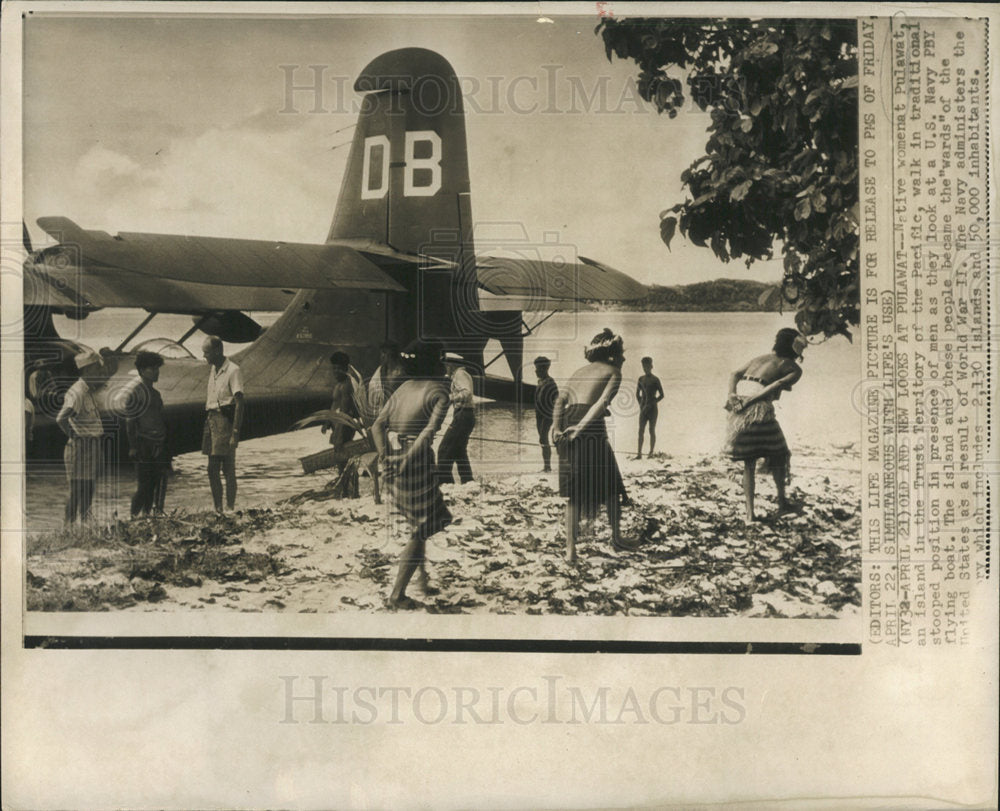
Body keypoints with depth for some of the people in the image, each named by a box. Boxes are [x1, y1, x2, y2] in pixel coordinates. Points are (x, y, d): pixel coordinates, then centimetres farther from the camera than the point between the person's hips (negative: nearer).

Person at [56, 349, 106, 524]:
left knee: (88, 492, 14)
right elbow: (61, 418, -29)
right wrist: (74, 435, -18)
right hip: (80, 449, -10)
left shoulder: (88, 391, 15)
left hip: (92, 448, 10)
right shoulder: (77, 392, -17)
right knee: (77, 493, -6)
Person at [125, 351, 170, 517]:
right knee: (143, 484, -6)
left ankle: (147, 515, 14)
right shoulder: (135, 392, -8)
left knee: (159, 481, 6)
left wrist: (165, 445, 20)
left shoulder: (155, 392, 17)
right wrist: (133, 447, -16)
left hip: (158, 445, 8)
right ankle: (134, 517, 3)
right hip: (144, 445, -8)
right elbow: (130, 422, -11)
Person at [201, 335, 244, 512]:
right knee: (212, 470, 9)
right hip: (211, 420, 8)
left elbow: (239, 403, -15)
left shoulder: (233, 370, -11)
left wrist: (235, 433, -19)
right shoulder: (212, 369, 15)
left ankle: (230, 510, 0)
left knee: (228, 470, -4)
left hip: (225, 421, -8)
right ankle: (218, 510, 16)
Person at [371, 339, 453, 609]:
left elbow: (378, 426, 1)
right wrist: (406, 462, -21)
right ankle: (397, 594, 6)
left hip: (392, 459, 7)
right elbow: (429, 432, -22)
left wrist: (385, 458, -8)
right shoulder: (440, 392, -7)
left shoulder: (403, 388, 12)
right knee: (421, 531, 5)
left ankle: (425, 579, 34)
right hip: (418, 464, -7)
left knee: (418, 525, 24)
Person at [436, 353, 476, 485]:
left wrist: (450, 400, -34)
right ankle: (467, 482, 16)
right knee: (459, 451, 15)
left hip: (462, 416, -11)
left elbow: (467, 393, -25)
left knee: (444, 450, -12)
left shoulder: (459, 374, -9)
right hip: (467, 416, 11)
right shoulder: (463, 374, 22)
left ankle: (445, 481, -16)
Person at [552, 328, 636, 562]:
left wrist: (556, 428, -3)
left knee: (574, 490, 9)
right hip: (592, 429, -5)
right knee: (611, 484, 14)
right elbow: (602, 403, -8)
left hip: (568, 424, 5)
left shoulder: (580, 371, 25)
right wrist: (580, 429, -14)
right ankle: (616, 537, 23)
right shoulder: (613, 371, 9)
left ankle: (571, 547, 1)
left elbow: (560, 398, 9)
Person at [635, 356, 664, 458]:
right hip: (643, 408, 5)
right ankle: (639, 453, -8)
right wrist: (640, 405, 7)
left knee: (652, 430, -2)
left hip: (653, 408, -4)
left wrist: (650, 404, -12)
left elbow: (662, 395, -7)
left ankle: (651, 453, 4)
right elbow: (637, 394, 21)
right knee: (641, 430, -4)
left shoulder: (655, 380, -5)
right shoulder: (641, 379, 10)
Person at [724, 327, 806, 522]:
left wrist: (732, 395, 0)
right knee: (778, 455, 20)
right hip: (759, 411, -5)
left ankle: (749, 513, 6)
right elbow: (778, 385, -9)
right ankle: (781, 502, 23)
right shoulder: (794, 368, 10)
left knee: (748, 464, 14)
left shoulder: (761, 359, 27)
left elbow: (734, 374, 15)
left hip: (738, 415, 5)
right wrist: (748, 402, -14)